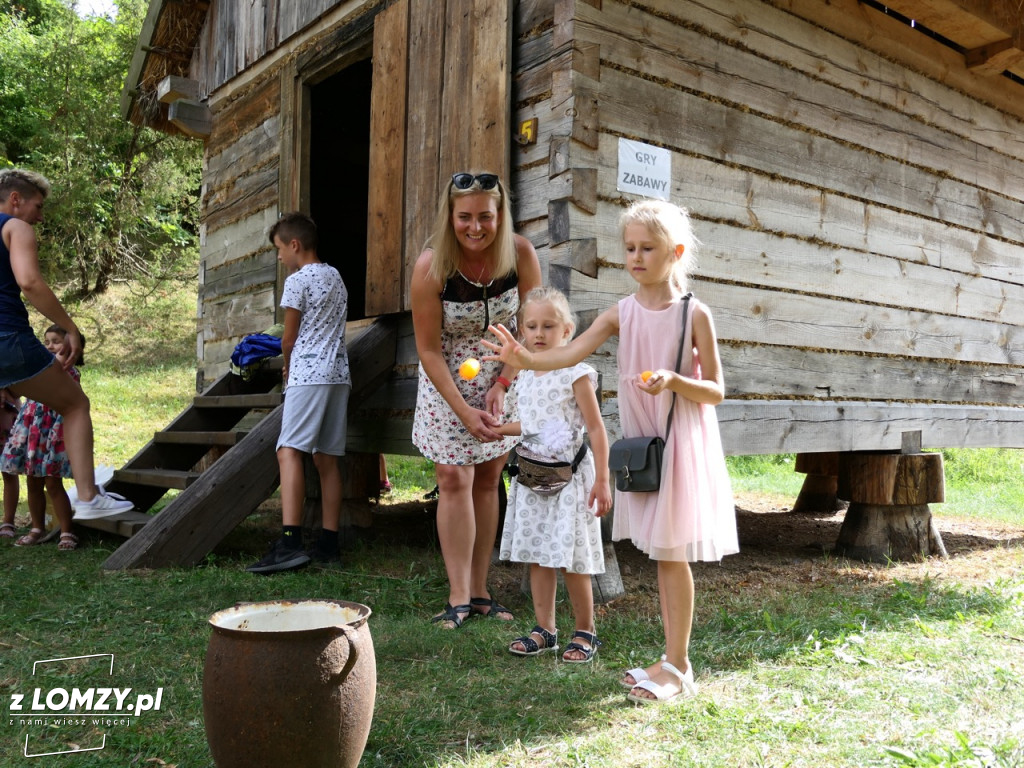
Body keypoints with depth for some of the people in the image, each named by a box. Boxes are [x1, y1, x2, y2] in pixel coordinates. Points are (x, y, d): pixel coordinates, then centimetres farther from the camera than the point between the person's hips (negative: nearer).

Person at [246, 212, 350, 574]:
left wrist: (288, 367, 19)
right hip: (338, 373, 8)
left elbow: (288, 340, 0)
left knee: (289, 452, -14)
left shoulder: (297, 280, -5)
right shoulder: (336, 278, 20)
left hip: (308, 375, -8)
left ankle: (290, 543, -24)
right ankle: (328, 544, 7)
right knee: (327, 458, 7)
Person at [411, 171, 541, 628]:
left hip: (502, 376, 2)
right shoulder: (431, 267, -21)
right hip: (447, 380, -2)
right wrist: (464, 410, -19)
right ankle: (459, 598, 0)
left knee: (487, 480, 6)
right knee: (454, 479, -7)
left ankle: (479, 591, 15)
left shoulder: (521, 255, -16)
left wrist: (501, 386, -14)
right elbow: (429, 349, -16)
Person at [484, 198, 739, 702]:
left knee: (672, 554, 0)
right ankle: (673, 658, 27)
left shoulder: (694, 314, -8)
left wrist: (675, 380, -24)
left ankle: (677, 667, 14)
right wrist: (524, 359, -32)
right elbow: (570, 354, -14)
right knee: (660, 554, 13)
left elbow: (715, 391, -6)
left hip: (681, 443, -4)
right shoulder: (622, 313, 1)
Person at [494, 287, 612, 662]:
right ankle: (544, 628, 22)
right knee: (536, 555, 9)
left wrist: (601, 481, -15)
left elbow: (595, 429, -11)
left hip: (568, 476, -6)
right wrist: (499, 429, 18)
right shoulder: (525, 376, 10)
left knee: (572, 560, -1)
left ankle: (584, 632, 16)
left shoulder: (575, 374, -10)